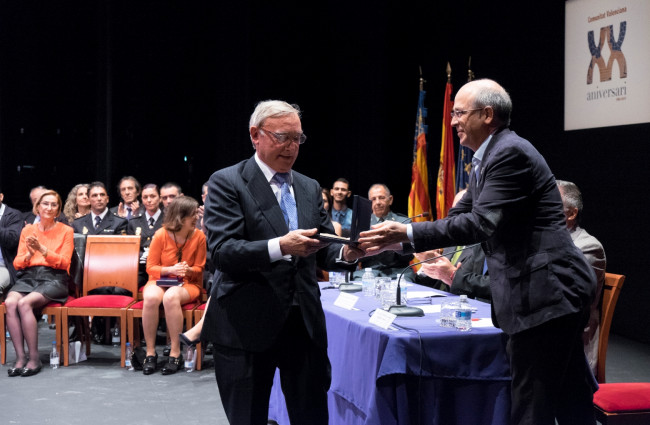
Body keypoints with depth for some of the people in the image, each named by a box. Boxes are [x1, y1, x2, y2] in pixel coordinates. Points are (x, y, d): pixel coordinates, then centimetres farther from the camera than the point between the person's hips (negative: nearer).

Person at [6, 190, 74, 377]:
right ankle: (20, 357, -26)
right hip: (28, 277, 3)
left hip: (53, 278, -3)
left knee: (24, 303, -32)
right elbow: (17, 263, 13)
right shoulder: (27, 230, 16)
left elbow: (64, 262, -2)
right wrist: (29, 254, -9)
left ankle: (34, 358, -23)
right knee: (10, 302, -30)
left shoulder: (65, 231, 7)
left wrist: (42, 249, -15)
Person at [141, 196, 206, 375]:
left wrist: (188, 270, -17)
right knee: (150, 298, -35)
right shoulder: (161, 235, -7)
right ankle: (150, 352, -22)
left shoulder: (199, 236, -3)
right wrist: (171, 269, -19)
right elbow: (151, 267, -1)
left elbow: (199, 269, 5)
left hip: (187, 283, -1)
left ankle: (175, 353, -27)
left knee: (171, 297, -36)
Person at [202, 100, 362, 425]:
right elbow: (221, 251, -16)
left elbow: (323, 252, 12)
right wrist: (279, 246, -29)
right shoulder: (227, 183, -4)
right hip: (246, 325, -4)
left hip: (305, 322, 5)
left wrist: (346, 253, -10)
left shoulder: (309, 188, 14)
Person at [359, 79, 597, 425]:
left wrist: (407, 233, -20)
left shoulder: (511, 153, -16)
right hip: (552, 292, 10)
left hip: (546, 292, -10)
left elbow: (482, 223, -23)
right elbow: (460, 216, 17)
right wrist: (396, 240, 8)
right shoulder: (489, 157, 16)